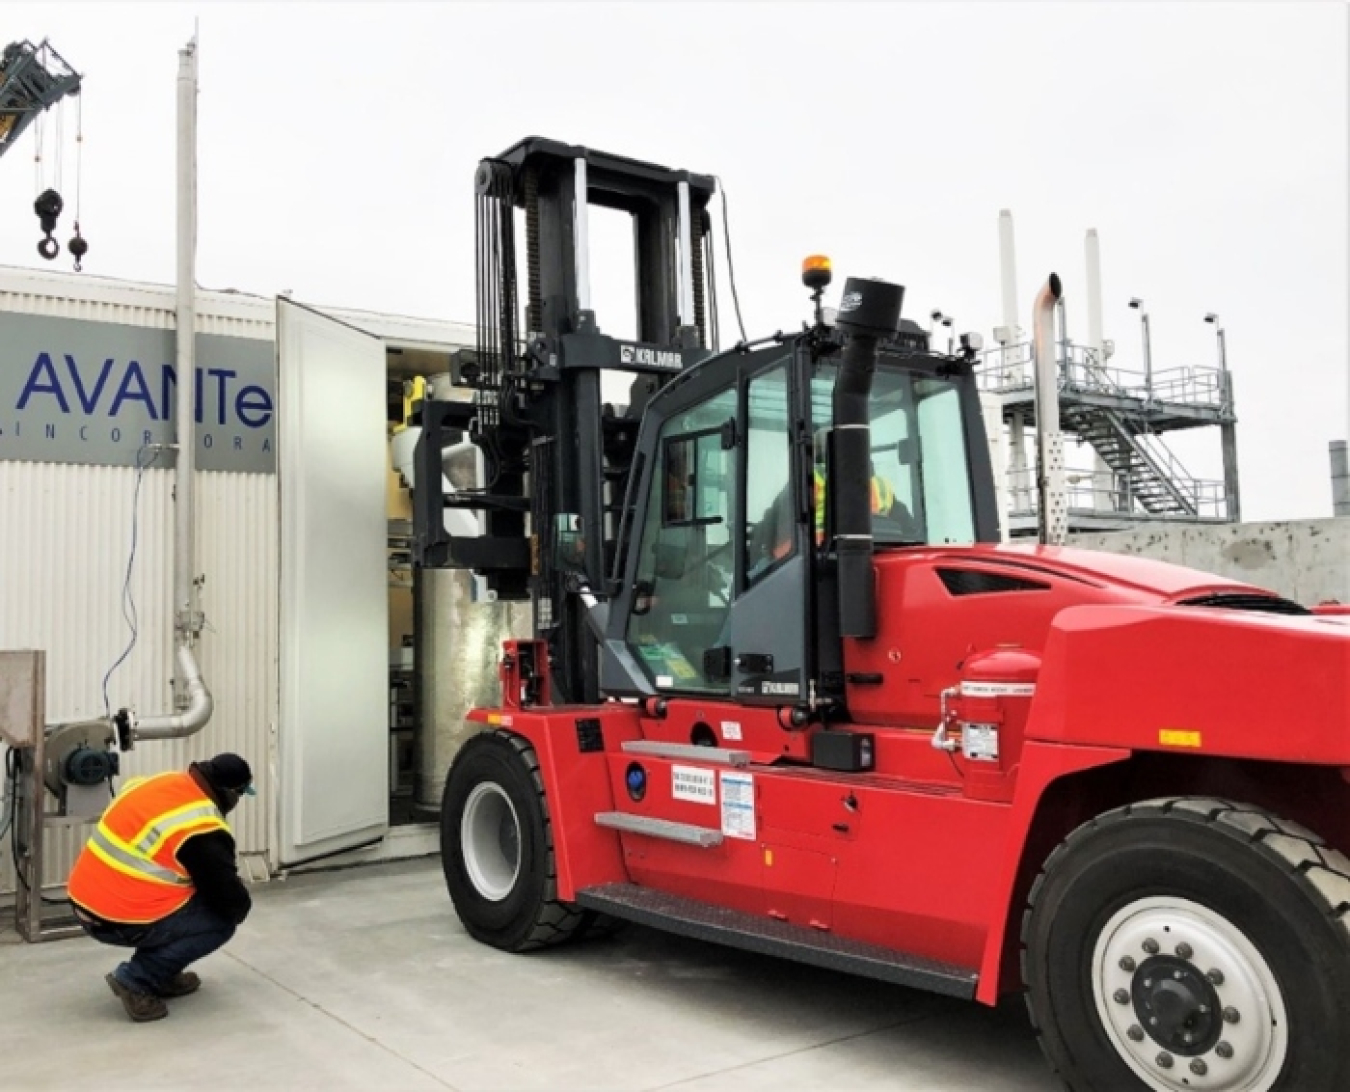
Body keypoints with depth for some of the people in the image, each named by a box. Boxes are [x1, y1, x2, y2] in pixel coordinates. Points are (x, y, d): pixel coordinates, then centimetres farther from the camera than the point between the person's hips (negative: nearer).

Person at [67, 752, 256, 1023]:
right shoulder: (204, 831, -17)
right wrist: (239, 899, 12)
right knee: (222, 920, 6)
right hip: (121, 922, -8)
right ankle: (137, 980, -1)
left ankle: (162, 975, 23)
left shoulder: (159, 782, 4)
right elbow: (235, 904, -12)